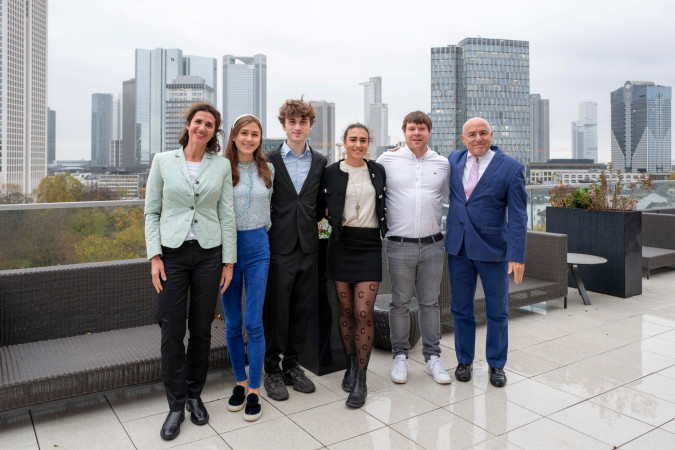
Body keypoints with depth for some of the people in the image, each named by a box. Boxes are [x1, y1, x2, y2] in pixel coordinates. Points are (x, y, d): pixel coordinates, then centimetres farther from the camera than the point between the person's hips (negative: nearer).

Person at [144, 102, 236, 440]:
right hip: (172, 253, -1)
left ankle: (195, 396, 28)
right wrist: (154, 256, -5)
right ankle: (176, 405, 16)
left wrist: (229, 260, 2)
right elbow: (151, 211, 3)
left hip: (209, 253, 1)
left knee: (201, 329, 9)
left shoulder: (222, 165, 4)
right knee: (172, 331, -1)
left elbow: (226, 214, 4)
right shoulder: (163, 161, 2)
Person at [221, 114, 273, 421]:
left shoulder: (267, 169, 5)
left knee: (254, 323, -2)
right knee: (233, 323, 9)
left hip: (257, 246, 1)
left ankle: (254, 390, 11)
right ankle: (240, 381, 26)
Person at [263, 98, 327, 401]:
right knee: (276, 310, 2)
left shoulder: (320, 162, 9)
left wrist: (315, 217, 1)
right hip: (280, 245, -3)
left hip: (308, 245, 4)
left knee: (302, 309, 10)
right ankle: (272, 370, 18)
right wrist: (271, 222, -5)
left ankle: (292, 365, 26)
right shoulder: (270, 160, 0)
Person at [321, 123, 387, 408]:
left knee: (363, 313, -6)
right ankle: (351, 364, 28)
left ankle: (361, 379, 4)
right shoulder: (331, 172, 3)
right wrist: (332, 215, -5)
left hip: (369, 245, 0)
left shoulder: (378, 170, 8)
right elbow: (323, 207, 12)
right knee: (345, 309, 9)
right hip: (341, 244, 0)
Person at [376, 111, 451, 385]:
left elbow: (448, 197, 19)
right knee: (400, 303, 8)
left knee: (430, 302, 11)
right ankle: (400, 356, 22)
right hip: (399, 246, -2)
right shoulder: (387, 160, 1)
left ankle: (432, 357, 23)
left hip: (433, 245, 2)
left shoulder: (443, 164, 8)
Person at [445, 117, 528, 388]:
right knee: (460, 309, 13)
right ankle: (464, 360, 30)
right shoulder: (454, 160, 5)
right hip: (458, 247, 3)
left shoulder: (511, 167, -6)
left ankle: (496, 365, 28)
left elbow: (518, 215, -8)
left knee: (497, 312, 10)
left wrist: (517, 255, -16)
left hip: (493, 248, -3)